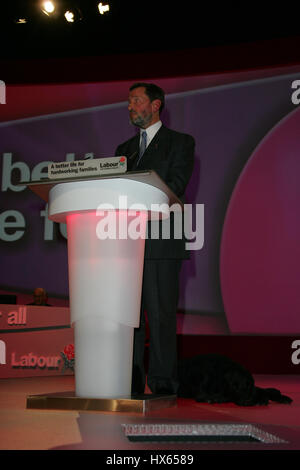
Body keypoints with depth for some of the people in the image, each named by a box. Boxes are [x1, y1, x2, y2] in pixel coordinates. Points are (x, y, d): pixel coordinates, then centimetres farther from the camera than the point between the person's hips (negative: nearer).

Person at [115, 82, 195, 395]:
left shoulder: (180, 142, 8)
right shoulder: (124, 148, 24)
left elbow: (175, 185, -8)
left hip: (161, 242, -5)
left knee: (160, 313, -6)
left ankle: (162, 383, 0)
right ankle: (132, 383, 10)